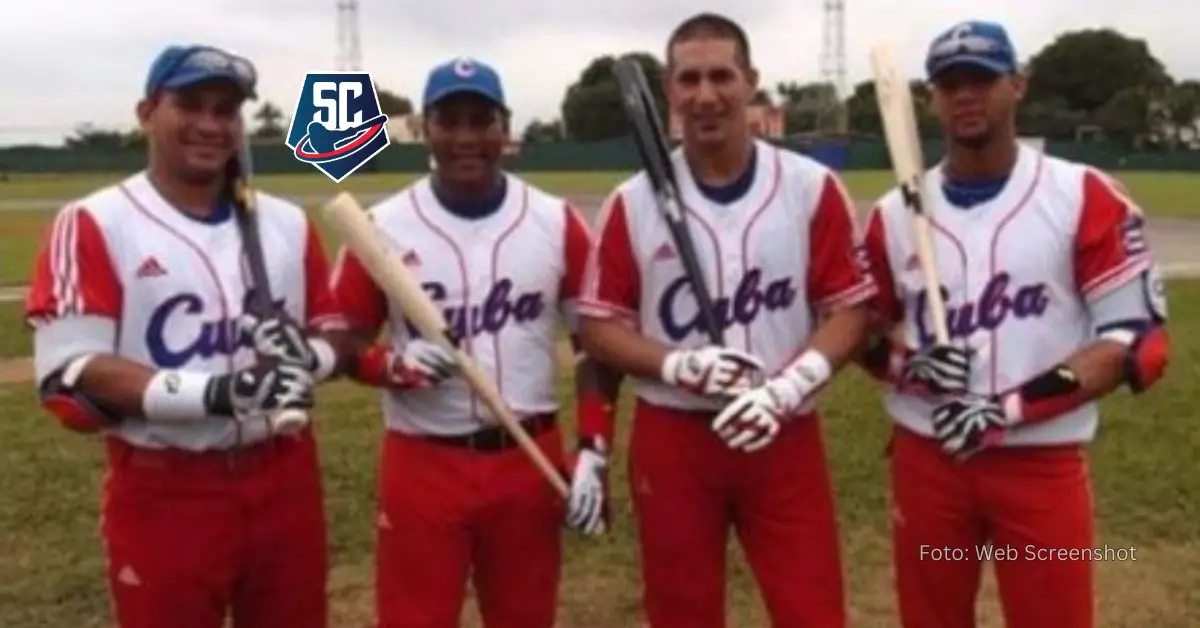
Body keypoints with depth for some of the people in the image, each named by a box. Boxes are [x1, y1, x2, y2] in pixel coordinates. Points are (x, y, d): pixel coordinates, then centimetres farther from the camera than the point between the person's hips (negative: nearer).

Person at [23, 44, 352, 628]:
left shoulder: (288, 223, 6)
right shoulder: (93, 225, -7)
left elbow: (335, 330, 11)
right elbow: (72, 374, -15)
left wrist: (308, 357, -13)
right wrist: (214, 392, -27)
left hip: (284, 481, 5)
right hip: (163, 495, -4)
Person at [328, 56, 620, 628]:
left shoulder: (556, 222, 0)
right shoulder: (382, 228, -4)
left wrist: (594, 452, -2)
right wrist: (394, 365, -19)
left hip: (531, 462, 2)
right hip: (422, 467, -1)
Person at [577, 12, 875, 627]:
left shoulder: (812, 188, -2)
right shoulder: (633, 203, -2)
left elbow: (849, 308, -1)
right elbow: (599, 327, 0)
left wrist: (785, 388, -16)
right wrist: (678, 366, -18)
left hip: (785, 438, 0)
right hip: (671, 442, 1)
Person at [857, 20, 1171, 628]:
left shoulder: (1085, 197, -5)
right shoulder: (894, 213, 3)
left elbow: (1135, 337, -9)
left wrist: (1012, 407, -19)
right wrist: (909, 364, -12)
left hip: (1042, 465, -2)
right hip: (925, 459, 3)